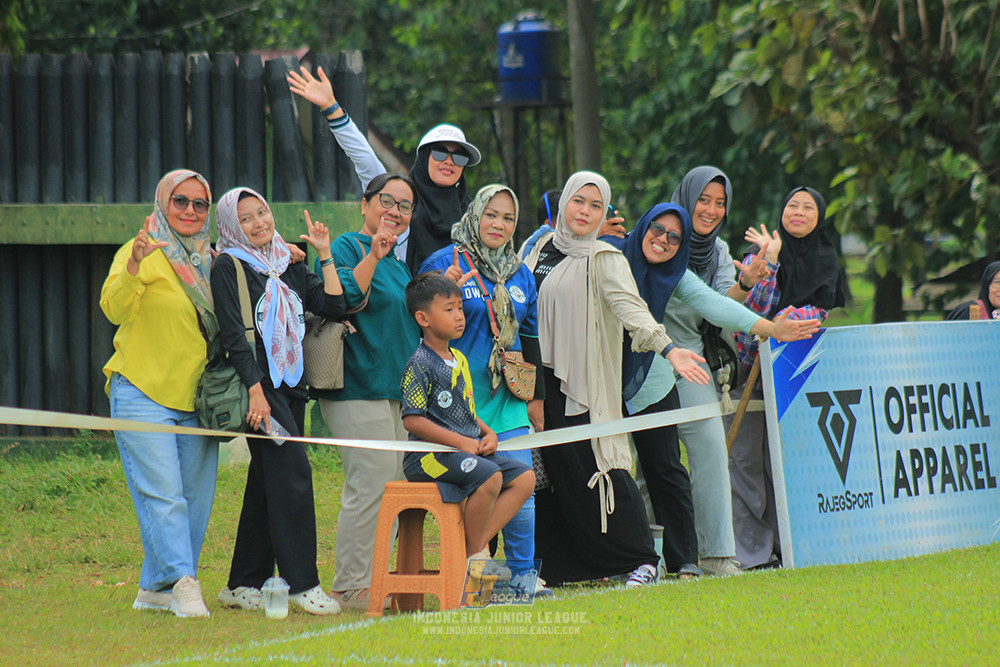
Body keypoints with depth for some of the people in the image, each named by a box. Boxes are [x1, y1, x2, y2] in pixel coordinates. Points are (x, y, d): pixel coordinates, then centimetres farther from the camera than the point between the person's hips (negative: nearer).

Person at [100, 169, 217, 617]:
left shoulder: (210, 260, 14)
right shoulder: (139, 254, -5)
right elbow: (115, 309, -20)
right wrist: (133, 268, -40)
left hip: (195, 397, 6)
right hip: (143, 394, -6)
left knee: (194, 499, 5)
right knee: (162, 495, -15)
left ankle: (155, 589, 14)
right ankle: (183, 581, -20)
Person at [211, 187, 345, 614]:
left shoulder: (287, 267, 17)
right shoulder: (228, 267, -2)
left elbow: (333, 307, 8)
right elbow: (233, 334, -10)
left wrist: (325, 255, 5)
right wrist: (255, 392, -18)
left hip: (291, 384, 7)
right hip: (258, 384, -7)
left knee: (268, 483, 7)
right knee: (292, 471, -16)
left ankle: (244, 586, 12)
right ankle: (301, 584, -17)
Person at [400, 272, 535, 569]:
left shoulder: (459, 360, 18)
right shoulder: (420, 364, -10)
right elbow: (412, 420, -16)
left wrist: (487, 433, 6)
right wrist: (459, 442, -20)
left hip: (469, 449, 9)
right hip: (430, 455, -9)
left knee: (524, 477, -3)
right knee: (489, 476, -30)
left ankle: (475, 544, -11)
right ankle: (474, 553, -14)